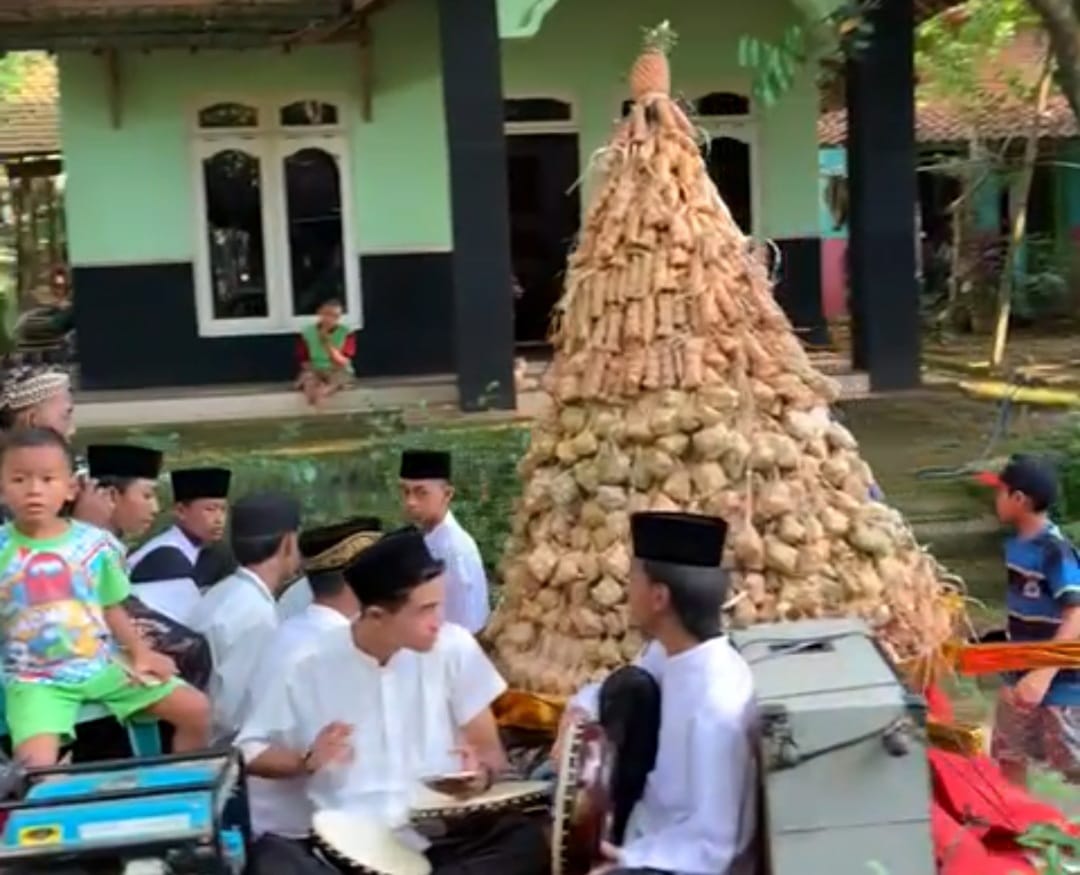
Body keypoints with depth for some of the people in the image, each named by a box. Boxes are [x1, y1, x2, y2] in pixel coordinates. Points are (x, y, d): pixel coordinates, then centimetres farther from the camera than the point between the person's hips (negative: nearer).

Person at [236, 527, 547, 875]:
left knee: (527, 842, -29)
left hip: (442, 837, 1)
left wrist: (480, 769, -17)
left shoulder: (453, 647, -2)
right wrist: (308, 761, -12)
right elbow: (248, 752, 8)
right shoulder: (311, 670, -4)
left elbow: (490, 750, 7)